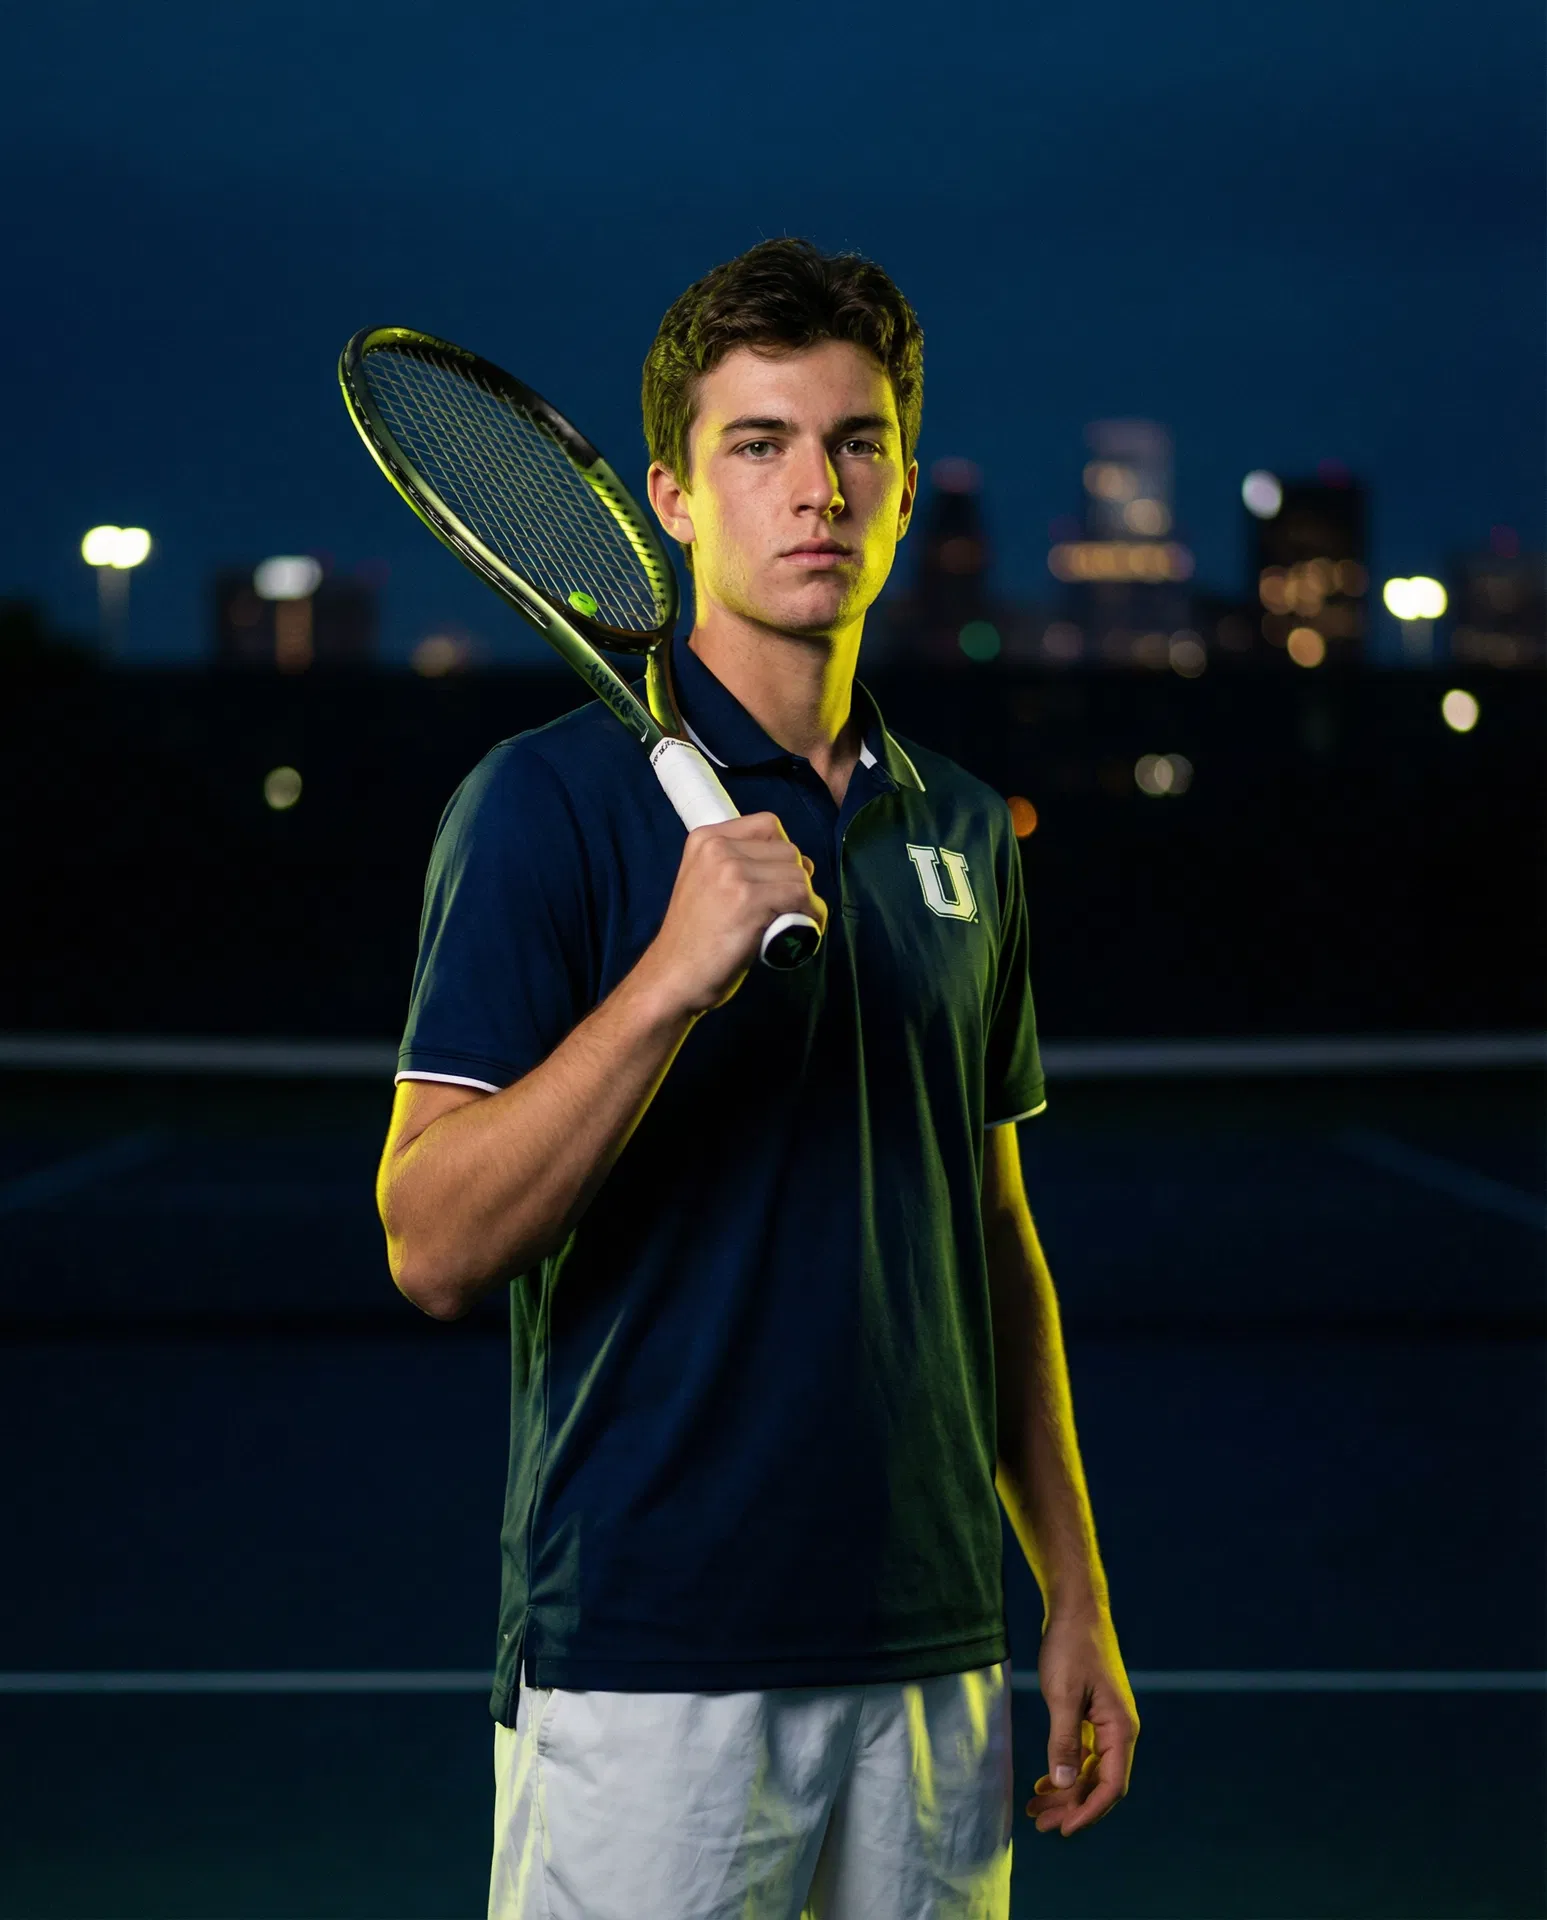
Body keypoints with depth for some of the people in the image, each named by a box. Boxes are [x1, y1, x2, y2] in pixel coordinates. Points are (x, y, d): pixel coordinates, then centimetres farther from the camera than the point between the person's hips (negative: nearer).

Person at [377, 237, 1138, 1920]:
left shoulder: (963, 831, 13)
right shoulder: (547, 802, -6)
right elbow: (434, 1246, -14)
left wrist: (1076, 1594, 14)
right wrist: (675, 971, -25)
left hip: (932, 1657, 6)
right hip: (649, 1664, -5)